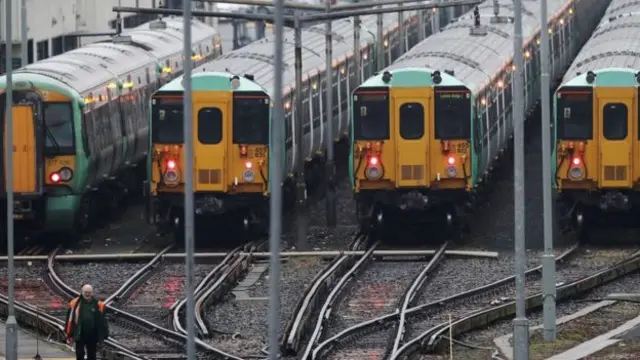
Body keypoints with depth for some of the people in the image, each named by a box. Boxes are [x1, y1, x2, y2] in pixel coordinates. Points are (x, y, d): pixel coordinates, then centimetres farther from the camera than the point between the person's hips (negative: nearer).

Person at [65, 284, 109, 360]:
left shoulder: (98, 305, 1)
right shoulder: (75, 304, -3)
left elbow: (102, 321, 5)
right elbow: (70, 320, -1)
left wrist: (103, 335, 1)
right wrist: (69, 335, -2)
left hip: (93, 336, 1)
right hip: (79, 335, -1)